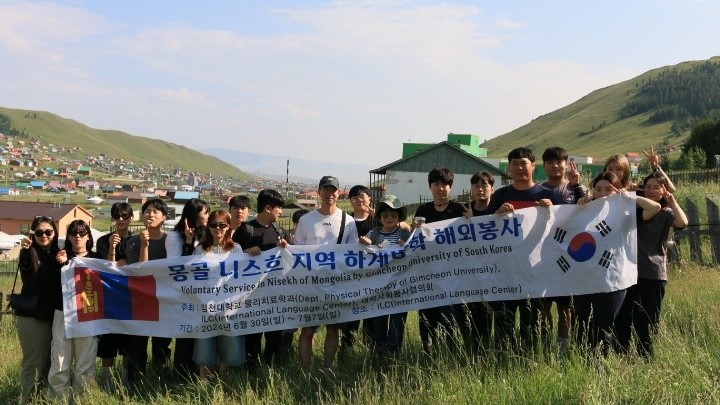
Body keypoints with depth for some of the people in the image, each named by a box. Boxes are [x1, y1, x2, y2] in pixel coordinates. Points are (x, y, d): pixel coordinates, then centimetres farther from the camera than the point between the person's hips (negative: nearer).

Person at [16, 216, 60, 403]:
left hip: (51, 315, 5)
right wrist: (25, 251, -54)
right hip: (31, 316, -5)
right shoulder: (31, 253, -8)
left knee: (47, 360, 12)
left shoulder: (58, 253, 7)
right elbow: (26, 265, -32)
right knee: (33, 362, -5)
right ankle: (27, 400, 3)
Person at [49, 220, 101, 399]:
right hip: (63, 314, 1)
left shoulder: (96, 259, 7)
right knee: (59, 366, -1)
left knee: (85, 366, -1)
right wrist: (60, 264, -11)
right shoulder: (61, 257, 9)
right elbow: (53, 285, 1)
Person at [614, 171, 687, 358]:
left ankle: (645, 360, 16)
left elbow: (682, 223, -20)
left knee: (647, 322, 5)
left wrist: (672, 200, -14)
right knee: (622, 319, 2)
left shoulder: (666, 213, 2)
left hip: (654, 274, -2)